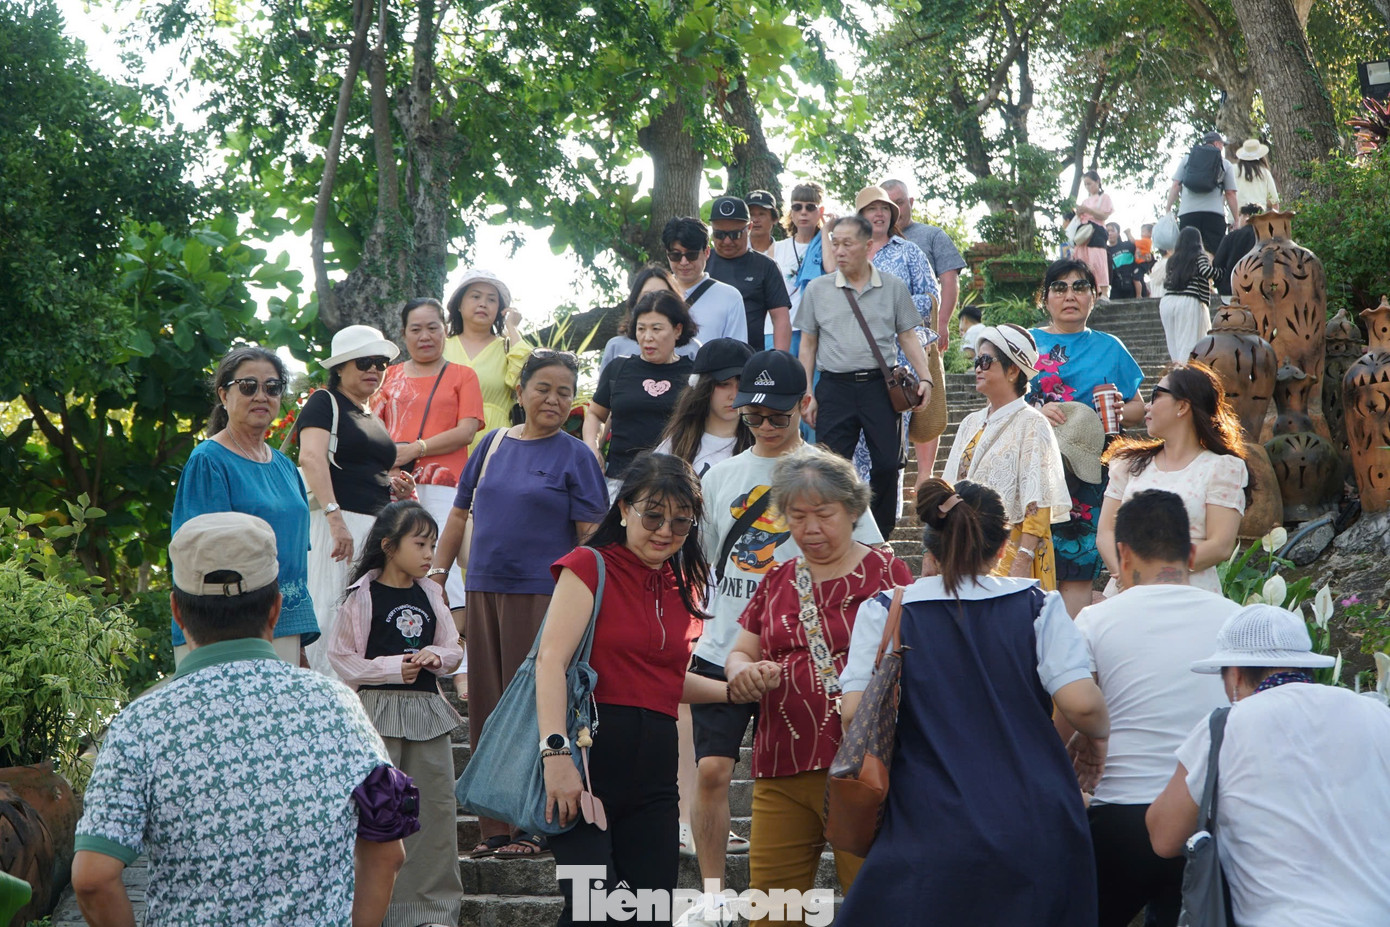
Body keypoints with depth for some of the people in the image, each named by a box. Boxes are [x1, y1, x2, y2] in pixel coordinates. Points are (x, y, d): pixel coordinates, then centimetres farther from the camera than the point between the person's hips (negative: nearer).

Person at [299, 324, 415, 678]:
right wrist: (335, 518, -27)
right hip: (338, 525, -8)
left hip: (378, 526, 8)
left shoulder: (375, 419, 24)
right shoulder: (325, 402, 1)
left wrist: (396, 488, 13)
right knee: (333, 618, -11)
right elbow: (311, 457, -16)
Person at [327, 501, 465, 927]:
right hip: (378, 706, -5)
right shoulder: (362, 596, -4)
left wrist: (435, 656, -7)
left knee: (437, 805, 5)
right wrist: (392, 668, -13)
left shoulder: (430, 595, 11)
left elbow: (453, 649, 15)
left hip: (426, 708, 5)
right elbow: (341, 657, -5)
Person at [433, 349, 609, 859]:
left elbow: (592, 534, -4)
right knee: (486, 707, 6)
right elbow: (460, 514, 17)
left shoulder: (575, 456, 0)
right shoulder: (494, 443, 12)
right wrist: (436, 576, 13)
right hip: (484, 589, 5)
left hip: (543, 594, -5)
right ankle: (493, 827, 13)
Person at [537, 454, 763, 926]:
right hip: (590, 754, -7)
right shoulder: (591, 566, -3)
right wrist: (556, 752, -25)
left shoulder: (682, 586, 18)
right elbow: (551, 659, -14)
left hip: (653, 764, 7)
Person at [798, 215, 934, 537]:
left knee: (887, 465, -1)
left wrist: (925, 378, -4)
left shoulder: (893, 287, 6)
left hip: (880, 386, 0)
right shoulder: (817, 289, 7)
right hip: (835, 388, 0)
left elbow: (908, 337, 9)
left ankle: (880, 539, 14)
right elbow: (808, 345, 11)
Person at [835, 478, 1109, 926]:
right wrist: (1098, 738, 14)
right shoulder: (1037, 606, 3)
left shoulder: (886, 611, 2)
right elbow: (1082, 705, -8)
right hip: (1040, 834, 2)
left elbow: (855, 713, -8)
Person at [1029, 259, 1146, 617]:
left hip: (1087, 473, 0)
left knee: (1076, 571, -5)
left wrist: (1118, 413, -5)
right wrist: (1036, 413, -14)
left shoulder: (1109, 348, 16)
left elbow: (1138, 407, 17)